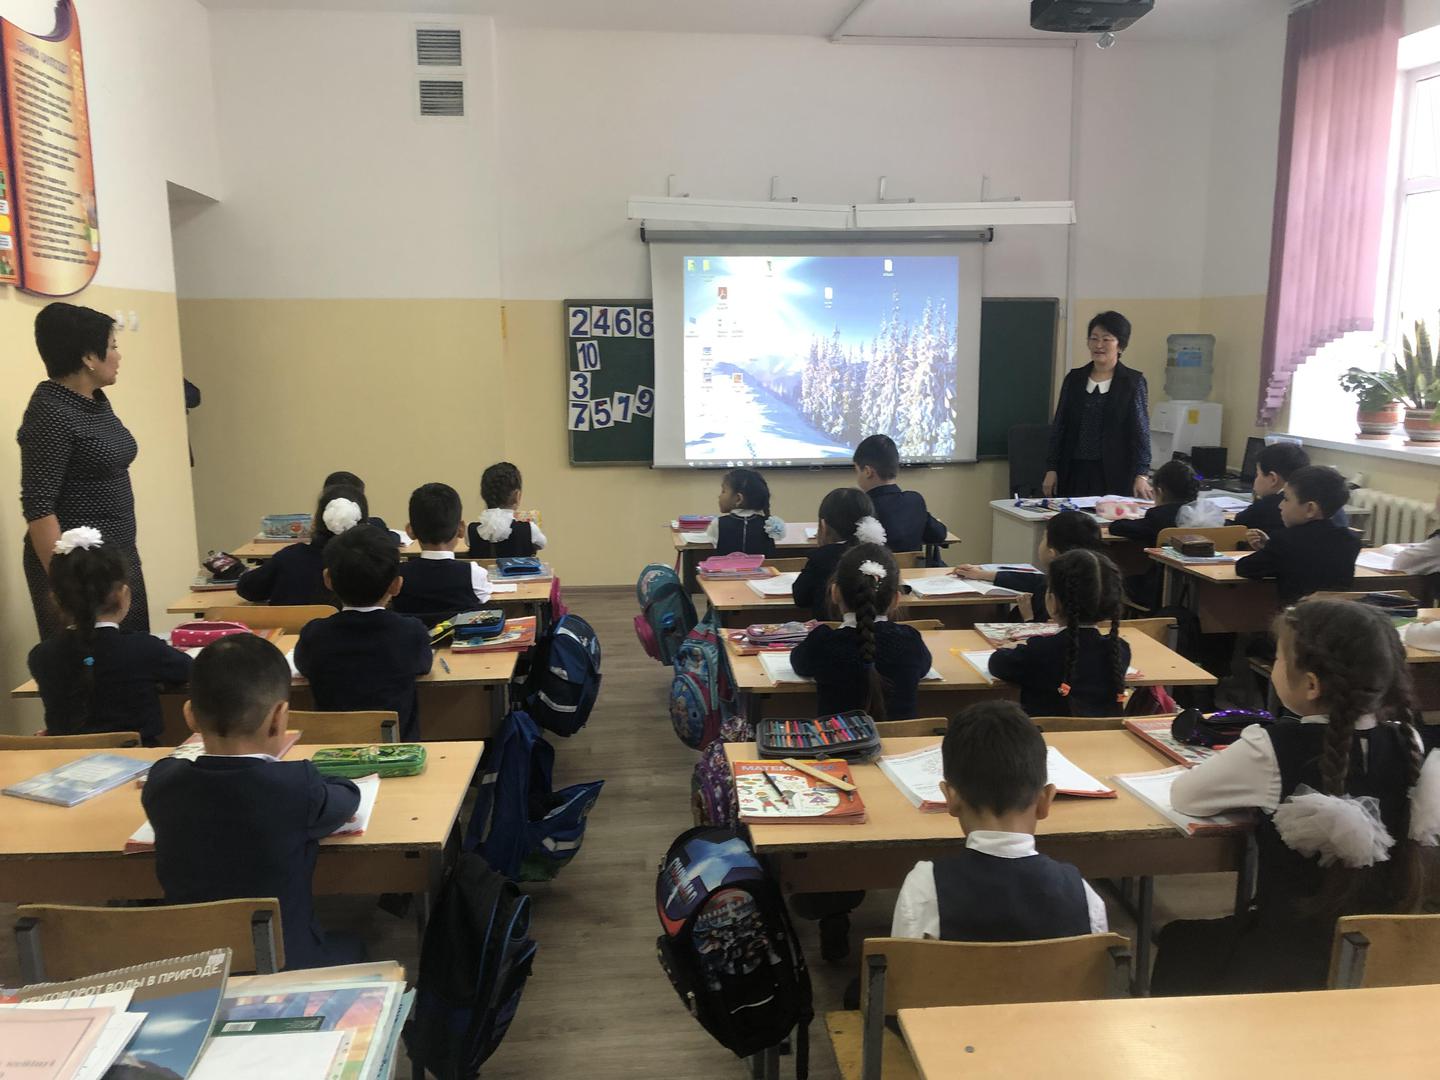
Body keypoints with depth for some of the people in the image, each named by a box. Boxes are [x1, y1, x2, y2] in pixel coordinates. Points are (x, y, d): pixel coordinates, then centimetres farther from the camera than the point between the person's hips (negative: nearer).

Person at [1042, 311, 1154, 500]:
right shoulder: (1074, 379, 10)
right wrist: (1051, 469, 5)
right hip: (1074, 472, 3)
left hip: (1114, 474, -3)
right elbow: (1059, 427, 11)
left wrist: (1141, 476, -15)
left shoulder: (1133, 382, 0)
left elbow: (1141, 431, -5)